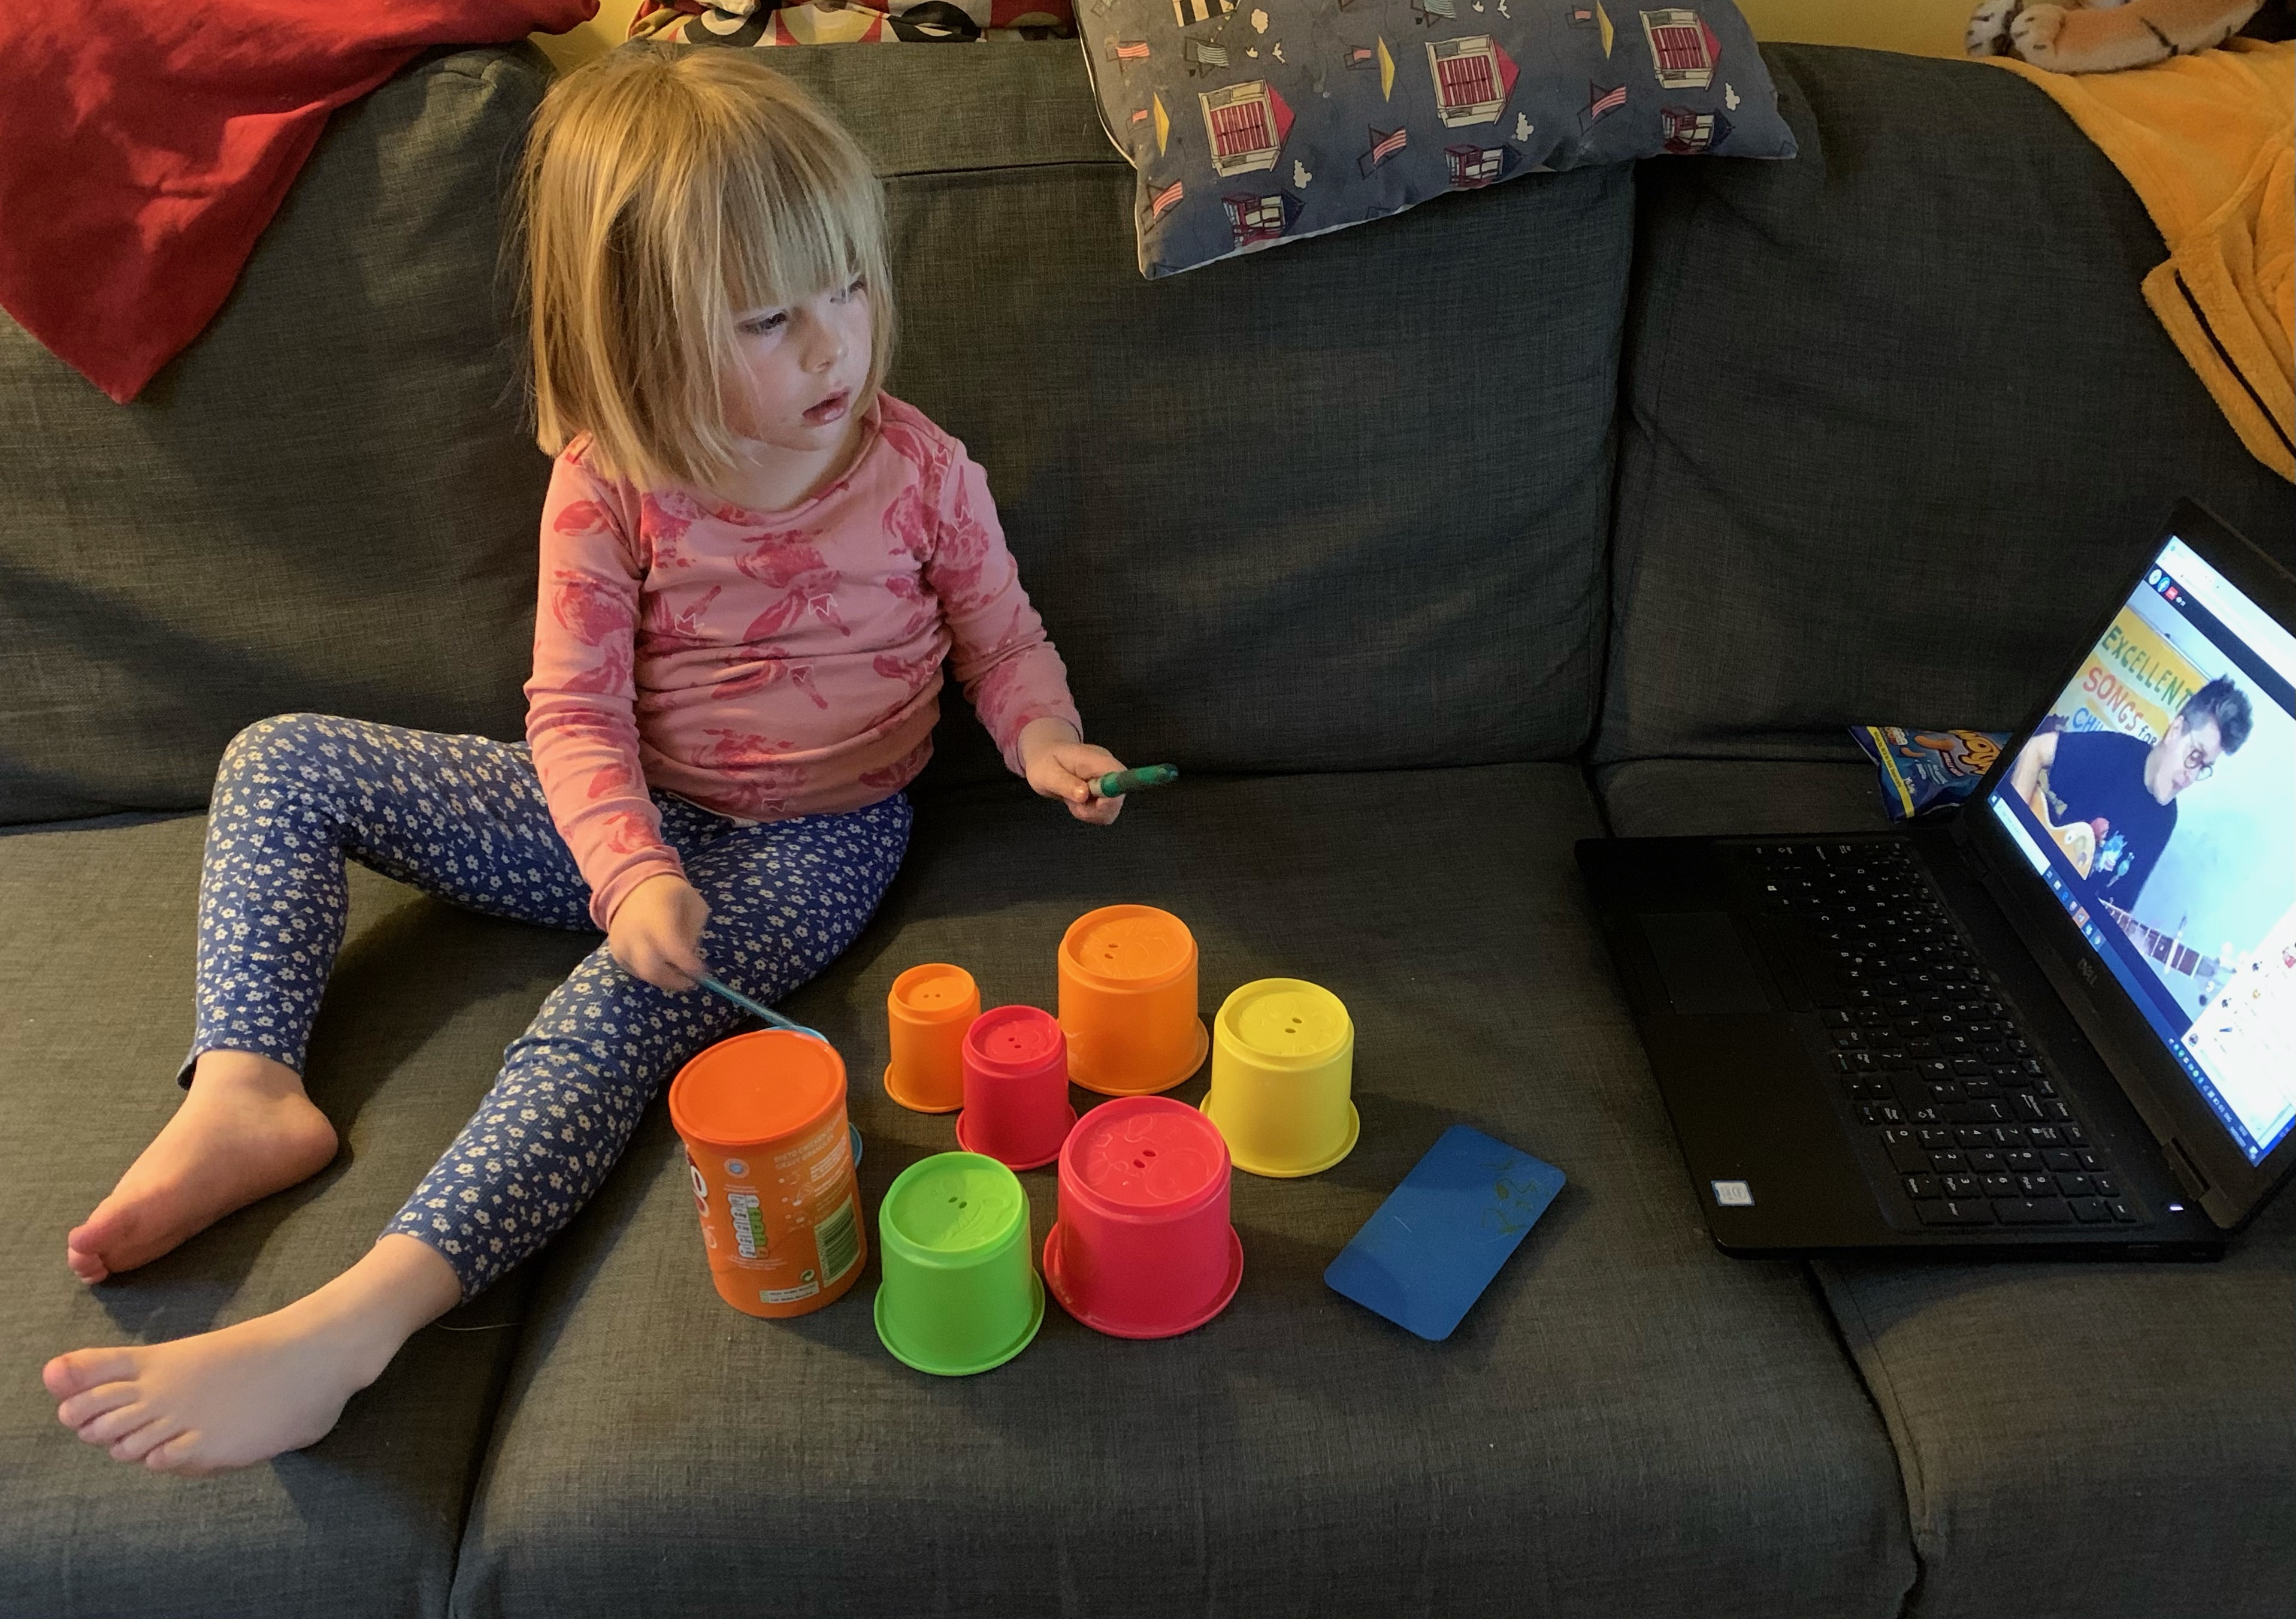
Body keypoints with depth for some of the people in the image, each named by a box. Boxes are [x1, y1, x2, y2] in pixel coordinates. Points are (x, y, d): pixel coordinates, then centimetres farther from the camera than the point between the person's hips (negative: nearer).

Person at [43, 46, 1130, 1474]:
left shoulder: (918, 469, -10)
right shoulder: (608, 492, -11)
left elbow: (1002, 635, 4)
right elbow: (576, 714, -10)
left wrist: (1043, 737, -18)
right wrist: (632, 869, -28)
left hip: (815, 839, -3)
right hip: (637, 821, 4)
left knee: (616, 1009, -34)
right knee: (286, 764, -2)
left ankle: (343, 1330, -37)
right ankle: (246, 1100, -13)